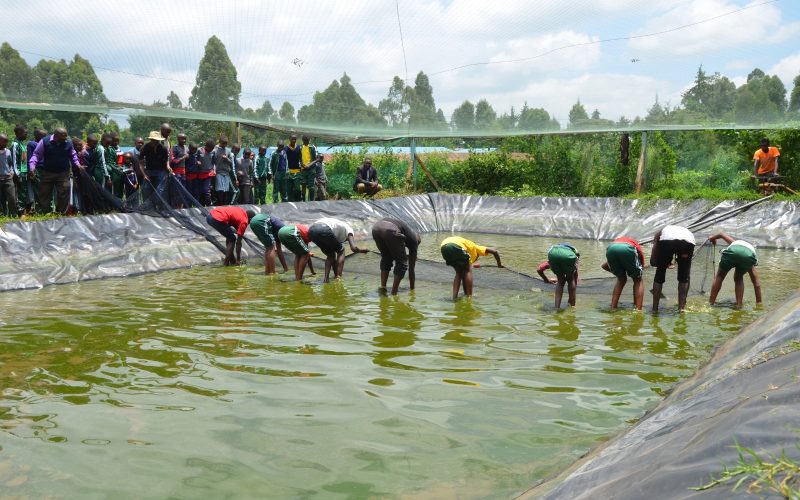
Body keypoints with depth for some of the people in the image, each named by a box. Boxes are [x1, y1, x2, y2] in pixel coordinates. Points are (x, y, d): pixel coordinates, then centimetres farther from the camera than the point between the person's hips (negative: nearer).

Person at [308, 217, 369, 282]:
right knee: (341, 251, 17)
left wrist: (336, 273, 52)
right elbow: (354, 248, 10)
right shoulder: (348, 228, 26)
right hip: (324, 229, -7)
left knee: (330, 255, 28)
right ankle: (338, 279, 9)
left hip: (311, 231, 7)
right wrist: (361, 250, 34)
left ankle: (325, 279, 16)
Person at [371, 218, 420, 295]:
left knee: (386, 259, 29)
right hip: (390, 231, -6)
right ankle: (393, 293, 9)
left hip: (376, 228, 7)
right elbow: (411, 268, 31)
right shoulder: (413, 239, 26)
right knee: (402, 263, 13)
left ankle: (382, 287, 22)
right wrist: (412, 288, 42)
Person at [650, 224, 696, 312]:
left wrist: (664, 263, 43)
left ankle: (655, 308, 20)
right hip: (688, 241, 2)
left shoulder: (660, 231, 39)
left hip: (667, 239, -2)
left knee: (659, 275, 18)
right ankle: (681, 308, 21)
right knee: (684, 277, 23)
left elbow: (653, 262, 27)